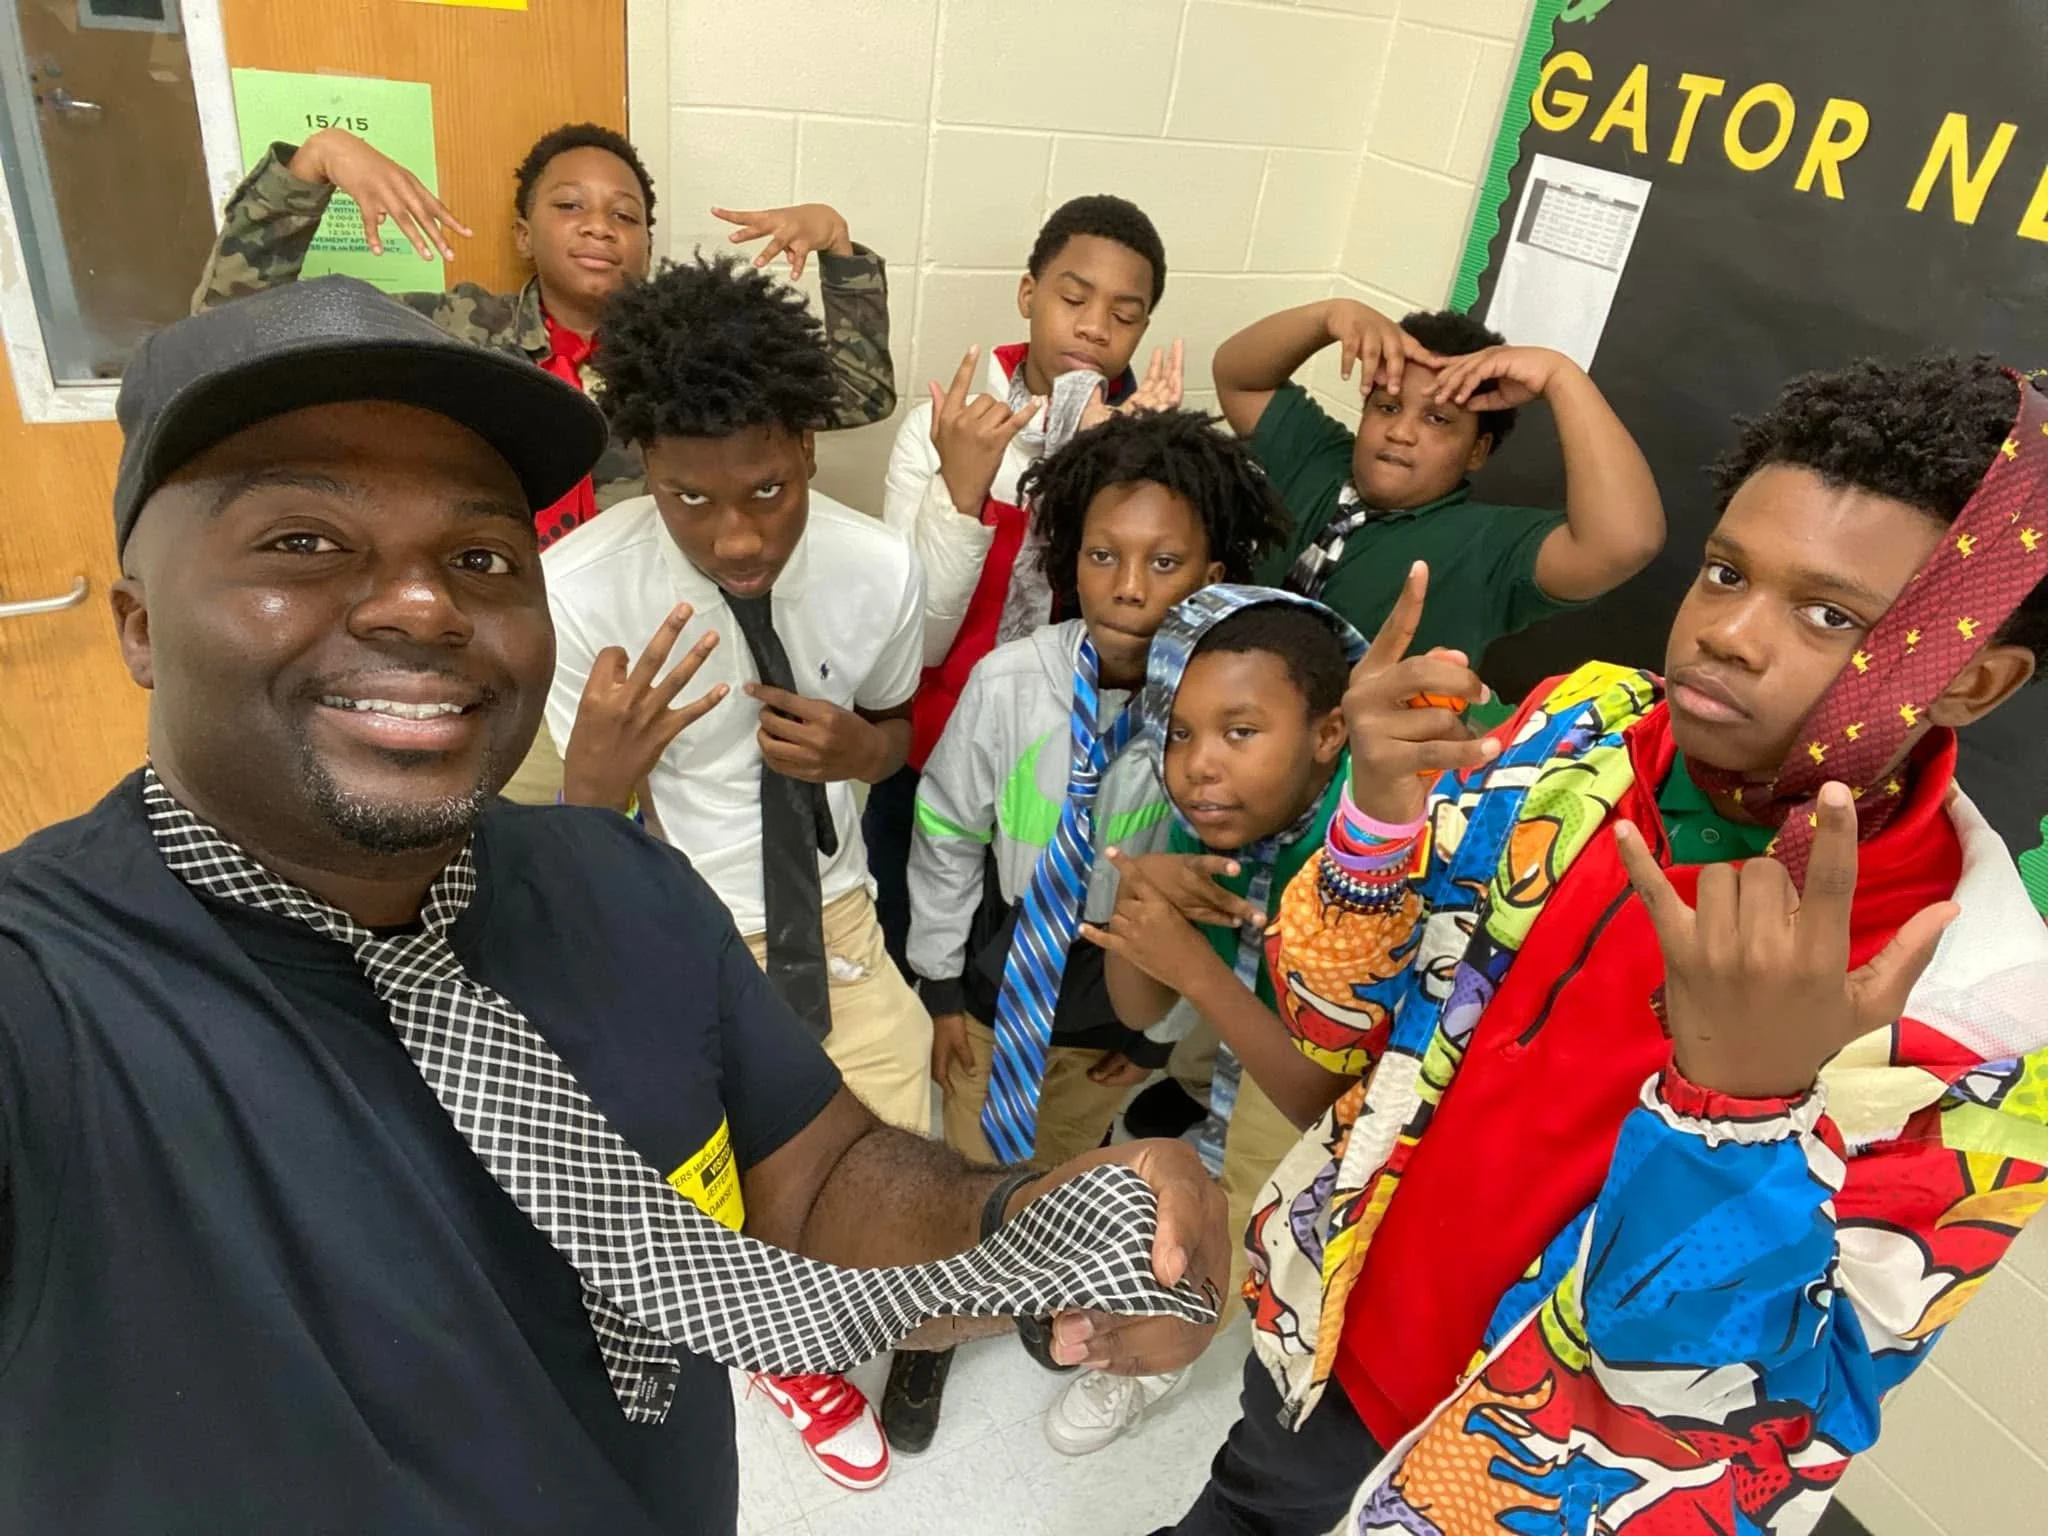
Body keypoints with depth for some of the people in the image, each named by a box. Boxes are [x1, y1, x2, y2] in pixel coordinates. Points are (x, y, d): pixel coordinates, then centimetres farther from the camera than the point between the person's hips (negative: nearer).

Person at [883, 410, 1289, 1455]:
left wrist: (1165, 1021, -2)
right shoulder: (1008, 683, -22)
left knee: (1066, 1169, 26)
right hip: (1002, 974, 0)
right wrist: (943, 986, -2)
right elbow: (946, 838, -8)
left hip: (1124, 1000, 1)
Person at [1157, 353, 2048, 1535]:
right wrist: (1378, 817, -28)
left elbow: (1740, 1407, -25)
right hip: (1334, 1324, 3)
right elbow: (1337, 1034, -9)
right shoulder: (1585, 728, -16)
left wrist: (1746, 1097, -42)